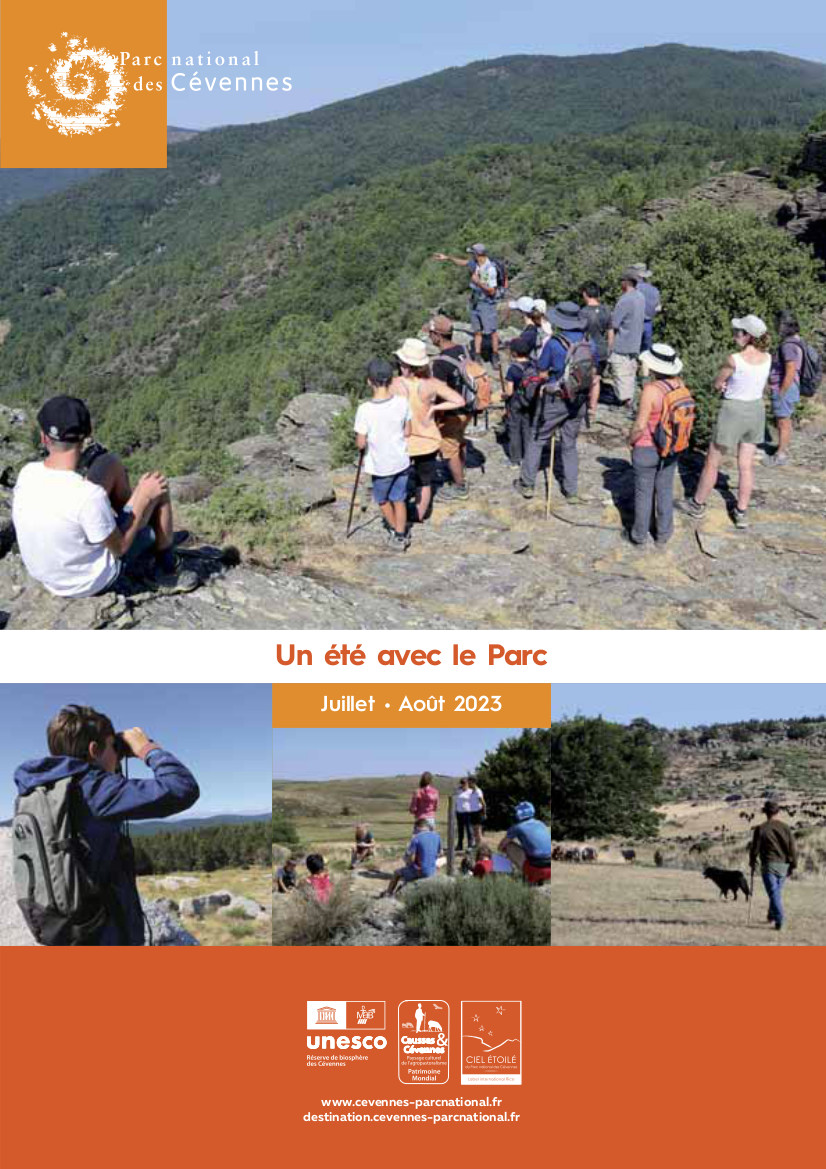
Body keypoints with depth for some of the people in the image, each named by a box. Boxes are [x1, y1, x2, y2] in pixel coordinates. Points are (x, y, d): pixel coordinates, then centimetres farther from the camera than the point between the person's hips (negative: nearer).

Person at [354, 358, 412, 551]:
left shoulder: (365, 410, -24)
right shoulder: (402, 402, -14)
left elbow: (361, 444, -16)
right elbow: (407, 432, -2)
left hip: (381, 466, -2)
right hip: (402, 461, 3)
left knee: (382, 500, 23)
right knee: (399, 499, 19)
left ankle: (395, 531, 37)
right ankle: (400, 537, 25)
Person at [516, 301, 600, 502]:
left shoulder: (554, 344, -16)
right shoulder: (589, 344, -2)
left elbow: (541, 373, -6)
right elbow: (594, 377, 4)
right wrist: (593, 405, 12)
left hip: (554, 401, -4)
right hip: (579, 402, 4)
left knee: (536, 440, 12)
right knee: (569, 445, 17)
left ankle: (527, 484, 16)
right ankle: (571, 491, 18)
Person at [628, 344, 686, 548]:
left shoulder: (650, 390, -27)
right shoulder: (679, 384, -7)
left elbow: (640, 425, -22)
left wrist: (631, 439, -3)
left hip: (647, 450, -6)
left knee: (644, 493, 12)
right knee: (665, 490, 19)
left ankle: (640, 536, 26)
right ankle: (663, 536, 31)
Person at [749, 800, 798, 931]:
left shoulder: (760, 829, -7)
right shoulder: (786, 828, 1)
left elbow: (754, 848, -4)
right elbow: (793, 848, 0)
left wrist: (752, 863, 12)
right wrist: (792, 866, 9)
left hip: (768, 865, -4)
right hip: (784, 865, 4)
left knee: (773, 893, -4)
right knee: (777, 892, 20)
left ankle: (779, 920, -15)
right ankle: (772, 916, 32)